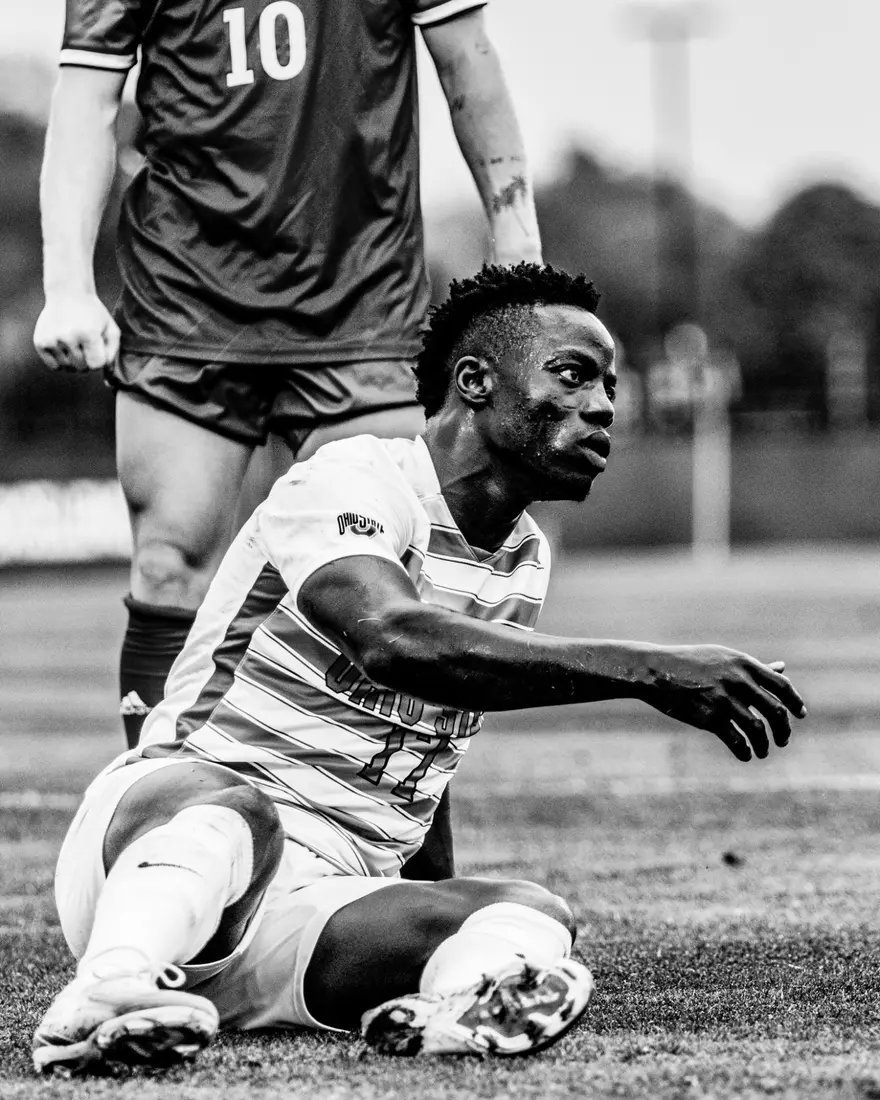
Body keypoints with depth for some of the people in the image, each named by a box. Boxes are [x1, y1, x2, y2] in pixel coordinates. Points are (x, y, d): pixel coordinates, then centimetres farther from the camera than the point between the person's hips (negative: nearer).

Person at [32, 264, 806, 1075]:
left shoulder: (527, 562, 19)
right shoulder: (355, 483, -10)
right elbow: (396, 642, -32)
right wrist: (645, 672, -37)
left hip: (312, 915, 7)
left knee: (532, 915, -23)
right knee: (236, 813, -42)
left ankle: (458, 1001, -56)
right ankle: (107, 993, -67)